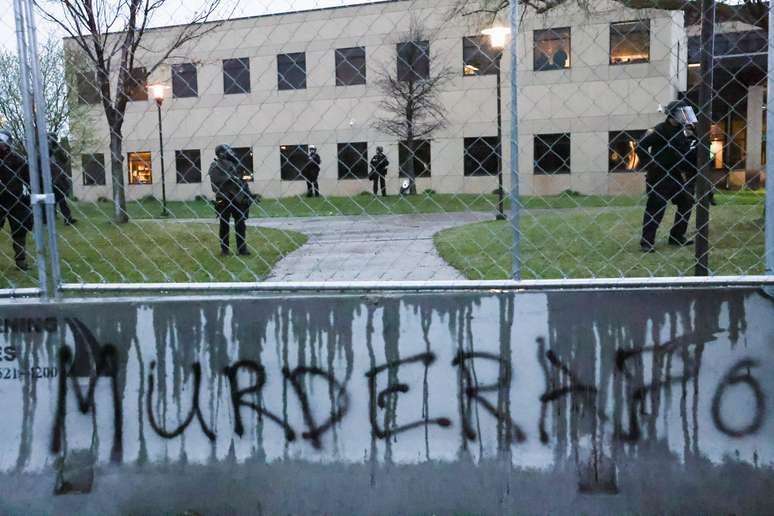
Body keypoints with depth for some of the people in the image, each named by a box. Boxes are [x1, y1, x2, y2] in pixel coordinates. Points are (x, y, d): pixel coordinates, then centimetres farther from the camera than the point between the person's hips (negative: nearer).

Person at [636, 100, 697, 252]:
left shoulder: (682, 131, 10)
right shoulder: (660, 130, -13)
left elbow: (686, 153, 19)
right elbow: (640, 147, -17)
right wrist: (649, 166, -17)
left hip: (675, 176, 8)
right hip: (658, 177, -8)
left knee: (686, 203, 11)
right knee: (655, 209, -8)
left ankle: (677, 236, 22)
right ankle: (647, 241, -2)